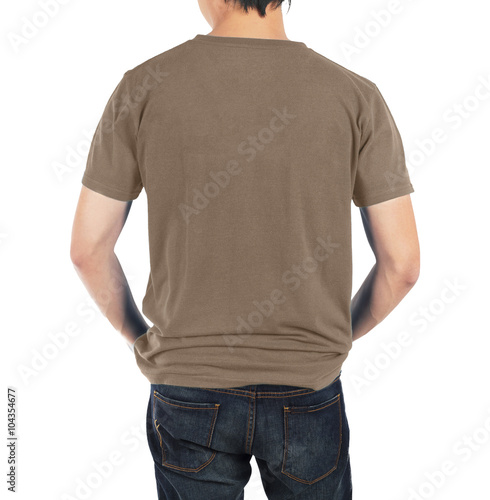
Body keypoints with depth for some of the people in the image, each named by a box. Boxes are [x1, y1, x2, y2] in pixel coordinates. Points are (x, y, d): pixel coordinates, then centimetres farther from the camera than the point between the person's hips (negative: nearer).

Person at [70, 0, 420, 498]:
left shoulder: (143, 89, -10)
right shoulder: (355, 97, -10)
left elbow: (87, 250, -5)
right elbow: (402, 264, -8)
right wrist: (341, 336, 10)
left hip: (189, 388, 0)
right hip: (305, 395, 0)